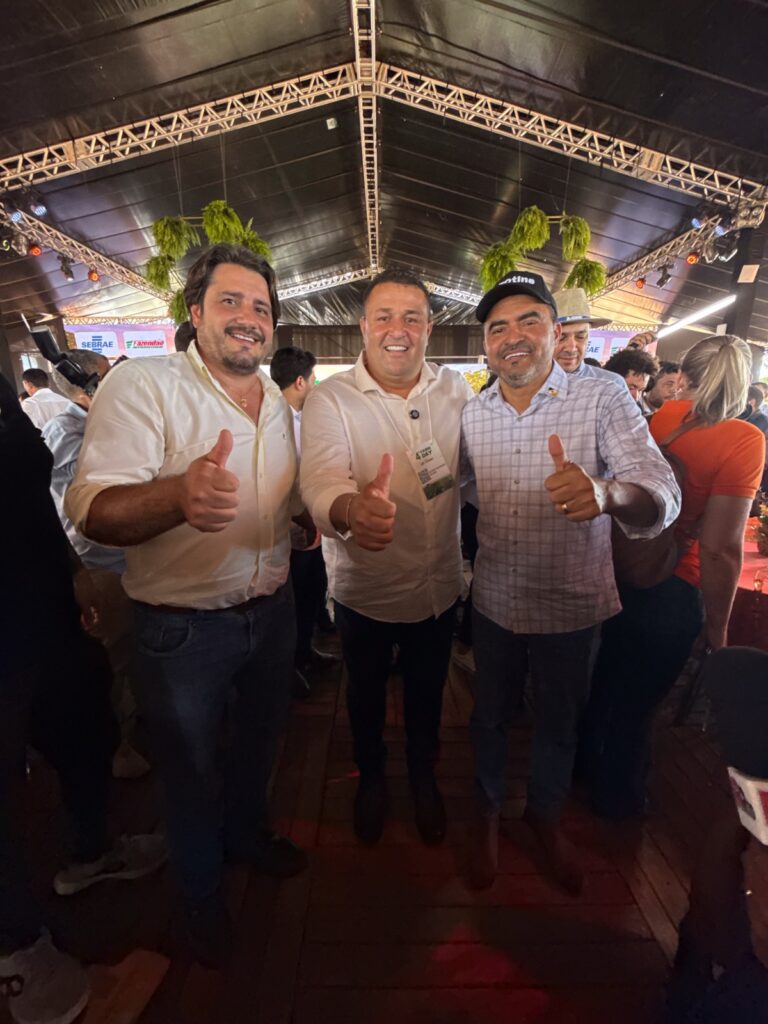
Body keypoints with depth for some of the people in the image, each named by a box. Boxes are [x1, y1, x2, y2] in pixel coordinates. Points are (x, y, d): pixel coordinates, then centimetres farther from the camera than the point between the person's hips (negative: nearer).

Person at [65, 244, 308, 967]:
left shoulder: (279, 403, 5)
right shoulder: (143, 385, -16)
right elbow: (93, 512, -26)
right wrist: (179, 496, -46)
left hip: (271, 611, 6)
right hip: (181, 628, -5)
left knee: (259, 744, 27)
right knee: (191, 772, 18)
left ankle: (247, 835, 58)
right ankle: (202, 892, 48)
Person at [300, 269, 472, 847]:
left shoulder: (456, 390, -2)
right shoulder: (331, 399, -14)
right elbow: (319, 477, -32)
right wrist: (348, 507, -54)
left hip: (440, 586, 3)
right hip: (365, 591, -2)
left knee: (427, 692, 23)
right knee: (366, 692, 21)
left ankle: (424, 777, 53)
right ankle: (371, 777, 52)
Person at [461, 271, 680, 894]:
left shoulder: (603, 400, -13)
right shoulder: (472, 414, -3)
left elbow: (663, 497, -25)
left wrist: (605, 493, -46)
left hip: (572, 607, -1)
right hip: (495, 603, 2)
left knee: (560, 725, 21)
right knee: (491, 717, 20)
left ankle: (546, 816, 51)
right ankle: (488, 811, 49)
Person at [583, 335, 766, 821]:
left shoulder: (668, 413, -6)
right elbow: (721, 549, -24)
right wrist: (717, 630, -11)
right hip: (674, 590, -5)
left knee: (607, 678, 26)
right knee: (639, 700, 16)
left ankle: (589, 764, 52)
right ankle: (619, 800, 42)